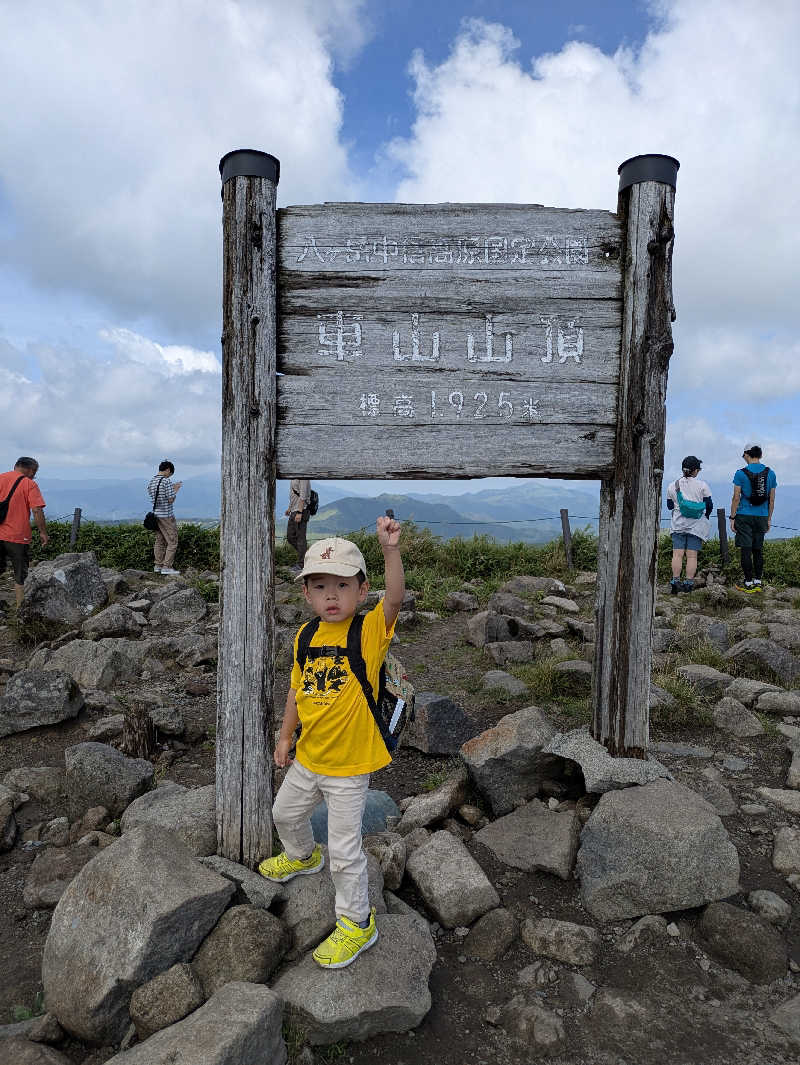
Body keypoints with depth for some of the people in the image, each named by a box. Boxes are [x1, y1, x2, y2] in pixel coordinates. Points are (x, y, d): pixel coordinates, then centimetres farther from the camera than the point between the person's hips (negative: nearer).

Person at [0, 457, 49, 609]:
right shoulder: (29, 484, -7)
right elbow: (37, 511, -15)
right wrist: (43, 532, -7)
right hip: (18, 537, -4)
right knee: (21, 576, 6)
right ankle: (20, 609, 10)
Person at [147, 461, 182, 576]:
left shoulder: (150, 481, 9)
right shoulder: (167, 482, -16)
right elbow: (171, 500, -16)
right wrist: (175, 490, 1)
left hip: (156, 514, 8)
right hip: (166, 516, -8)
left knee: (159, 541, 16)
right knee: (172, 542, -1)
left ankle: (158, 565, 19)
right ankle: (166, 567, -3)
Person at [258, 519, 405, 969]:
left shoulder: (369, 631, -20)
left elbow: (395, 598, -39)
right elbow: (297, 689, 9)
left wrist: (391, 549, -52)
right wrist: (286, 736, 12)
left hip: (349, 766, -6)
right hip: (308, 758, 7)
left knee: (344, 848, 4)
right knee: (286, 813, 30)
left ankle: (358, 922, 29)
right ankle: (303, 856, 63)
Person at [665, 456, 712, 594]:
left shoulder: (673, 486, 2)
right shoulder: (702, 485, -4)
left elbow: (670, 506, 9)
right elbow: (709, 505, 1)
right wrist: (705, 516, 20)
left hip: (678, 524, 1)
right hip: (696, 525, -1)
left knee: (677, 554, -1)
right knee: (692, 555, 0)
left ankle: (675, 580, -11)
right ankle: (688, 583, -1)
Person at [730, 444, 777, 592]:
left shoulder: (741, 473, -7)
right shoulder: (771, 473, 5)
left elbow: (736, 498, -8)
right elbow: (771, 500, 9)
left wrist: (732, 518, -2)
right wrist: (769, 519, 16)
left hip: (745, 517, -4)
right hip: (762, 517, 4)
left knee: (746, 550, -1)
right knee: (758, 550, 12)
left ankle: (749, 584, 1)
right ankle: (758, 582, 16)